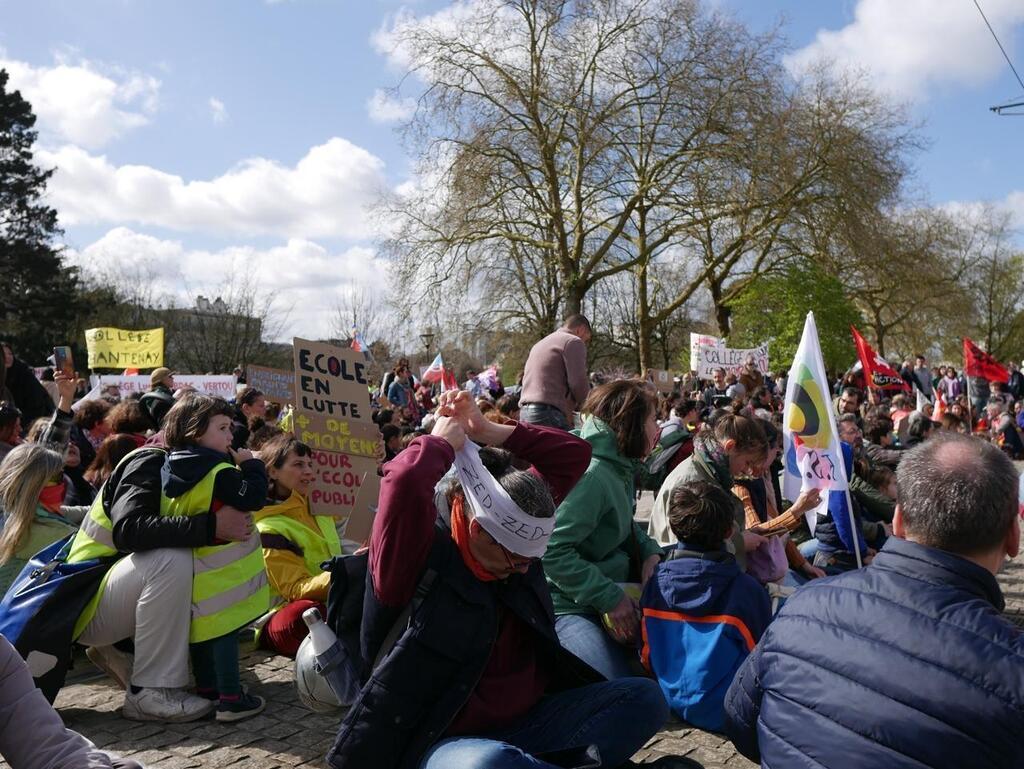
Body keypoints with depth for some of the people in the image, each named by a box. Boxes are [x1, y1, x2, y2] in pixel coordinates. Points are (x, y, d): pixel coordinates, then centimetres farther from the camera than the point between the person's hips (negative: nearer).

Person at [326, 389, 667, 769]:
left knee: (643, 697, -8)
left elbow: (572, 454, 7)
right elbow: (405, 480, -39)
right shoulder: (419, 555, -18)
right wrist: (443, 442, -17)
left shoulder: (512, 532, 2)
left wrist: (487, 431, -4)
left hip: (524, 722, 7)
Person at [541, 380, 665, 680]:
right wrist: (610, 598, -24)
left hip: (616, 594, 10)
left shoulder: (621, 469, 5)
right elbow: (553, 550, -29)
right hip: (570, 608, -10)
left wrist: (650, 552, -2)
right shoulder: (591, 475, -25)